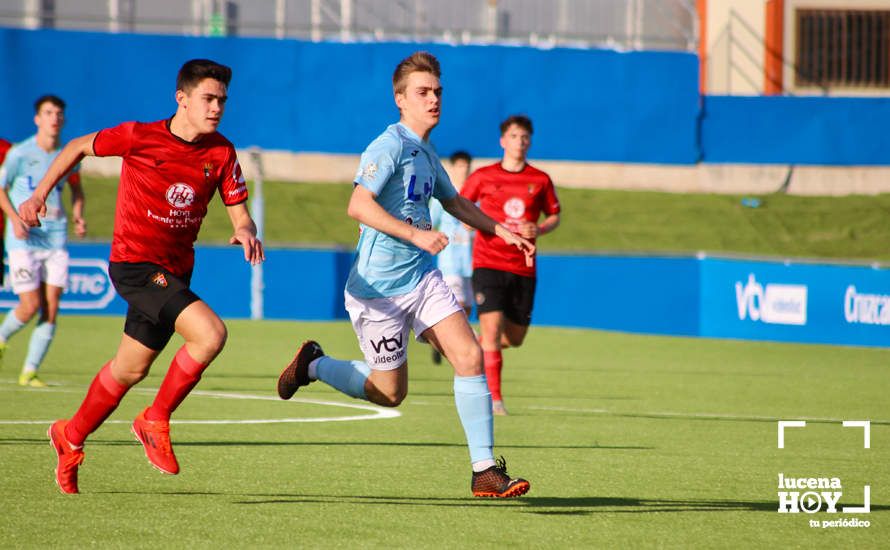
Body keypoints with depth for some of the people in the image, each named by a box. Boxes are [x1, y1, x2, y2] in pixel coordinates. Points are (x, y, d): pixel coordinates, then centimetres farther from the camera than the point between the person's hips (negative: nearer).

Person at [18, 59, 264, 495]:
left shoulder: (221, 153, -2)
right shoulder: (140, 137, -13)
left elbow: (239, 213, -2)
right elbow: (79, 148, 2)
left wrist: (246, 232, -25)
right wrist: (39, 195, 4)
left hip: (174, 271, 6)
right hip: (135, 263, -6)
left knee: (131, 369, 17)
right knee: (210, 334, -23)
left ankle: (71, 437, 39)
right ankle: (156, 421, -5)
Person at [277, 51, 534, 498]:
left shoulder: (426, 154, 13)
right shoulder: (390, 147, -15)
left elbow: (453, 201, 32)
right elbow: (358, 205, -28)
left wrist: (502, 232, 28)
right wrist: (416, 234, -32)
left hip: (423, 278, 7)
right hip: (379, 287, -7)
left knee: (470, 356, -10)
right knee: (390, 393, 4)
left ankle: (484, 470, -8)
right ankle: (313, 365, 30)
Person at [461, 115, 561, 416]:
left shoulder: (540, 180, 6)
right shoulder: (483, 176, 2)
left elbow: (554, 216, 15)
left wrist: (539, 229, -6)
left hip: (523, 267, 3)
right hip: (488, 263, -3)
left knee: (514, 338, 6)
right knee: (492, 328, -17)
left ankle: (476, 347, 40)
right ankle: (494, 398, -12)